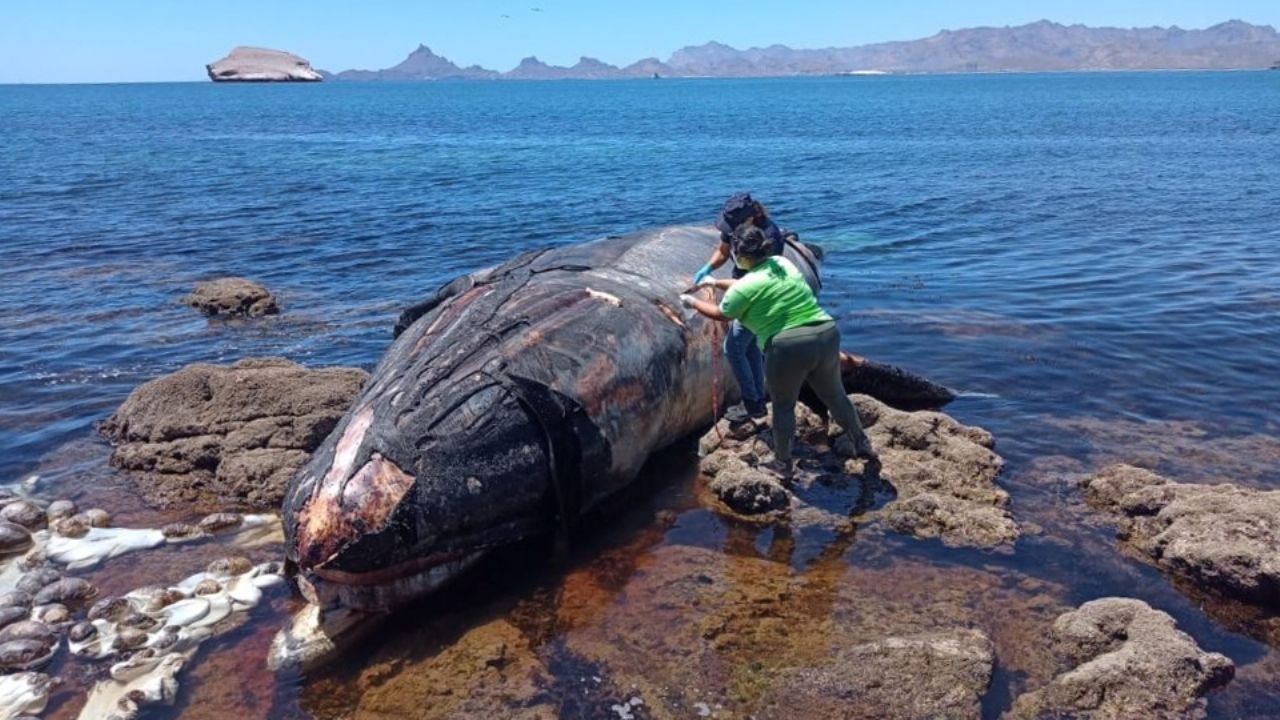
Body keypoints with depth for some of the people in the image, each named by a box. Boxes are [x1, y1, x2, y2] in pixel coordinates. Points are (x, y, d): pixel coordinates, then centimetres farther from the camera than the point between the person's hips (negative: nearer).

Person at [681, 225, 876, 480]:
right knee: (834, 394, 25)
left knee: (783, 406, 15)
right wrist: (717, 283, 41)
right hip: (827, 335, 6)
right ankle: (861, 443, 40)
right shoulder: (783, 263, 14)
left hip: (788, 347, -6)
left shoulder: (745, 287, -6)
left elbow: (720, 314, 13)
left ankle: (783, 465, 25)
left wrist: (693, 302, 30)